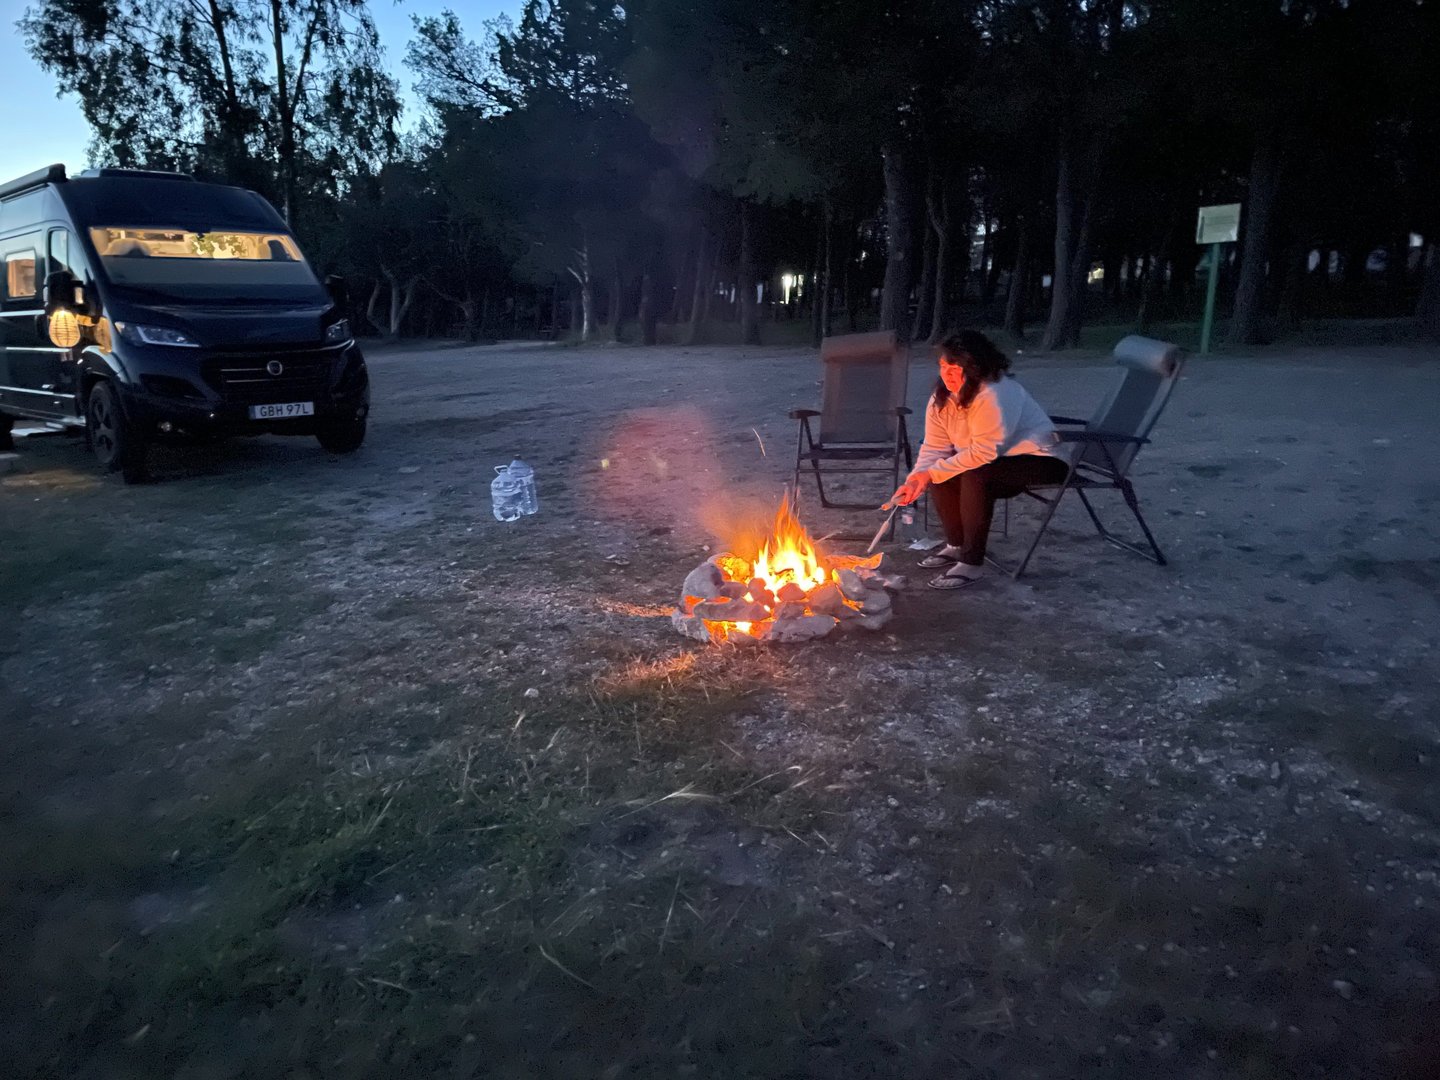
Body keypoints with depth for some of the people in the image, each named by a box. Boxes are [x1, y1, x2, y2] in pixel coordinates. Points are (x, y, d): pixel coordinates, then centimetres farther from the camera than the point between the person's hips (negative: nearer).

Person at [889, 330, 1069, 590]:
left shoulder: (993, 395, -29)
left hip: (1038, 458, -8)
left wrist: (931, 473, -29)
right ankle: (956, 545, 8)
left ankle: (972, 562, -21)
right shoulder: (942, 398, -3)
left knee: (975, 477, -31)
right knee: (941, 472, -10)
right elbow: (934, 448, -7)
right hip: (993, 458, 9)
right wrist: (915, 481, -25)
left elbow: (982, 454, -31)